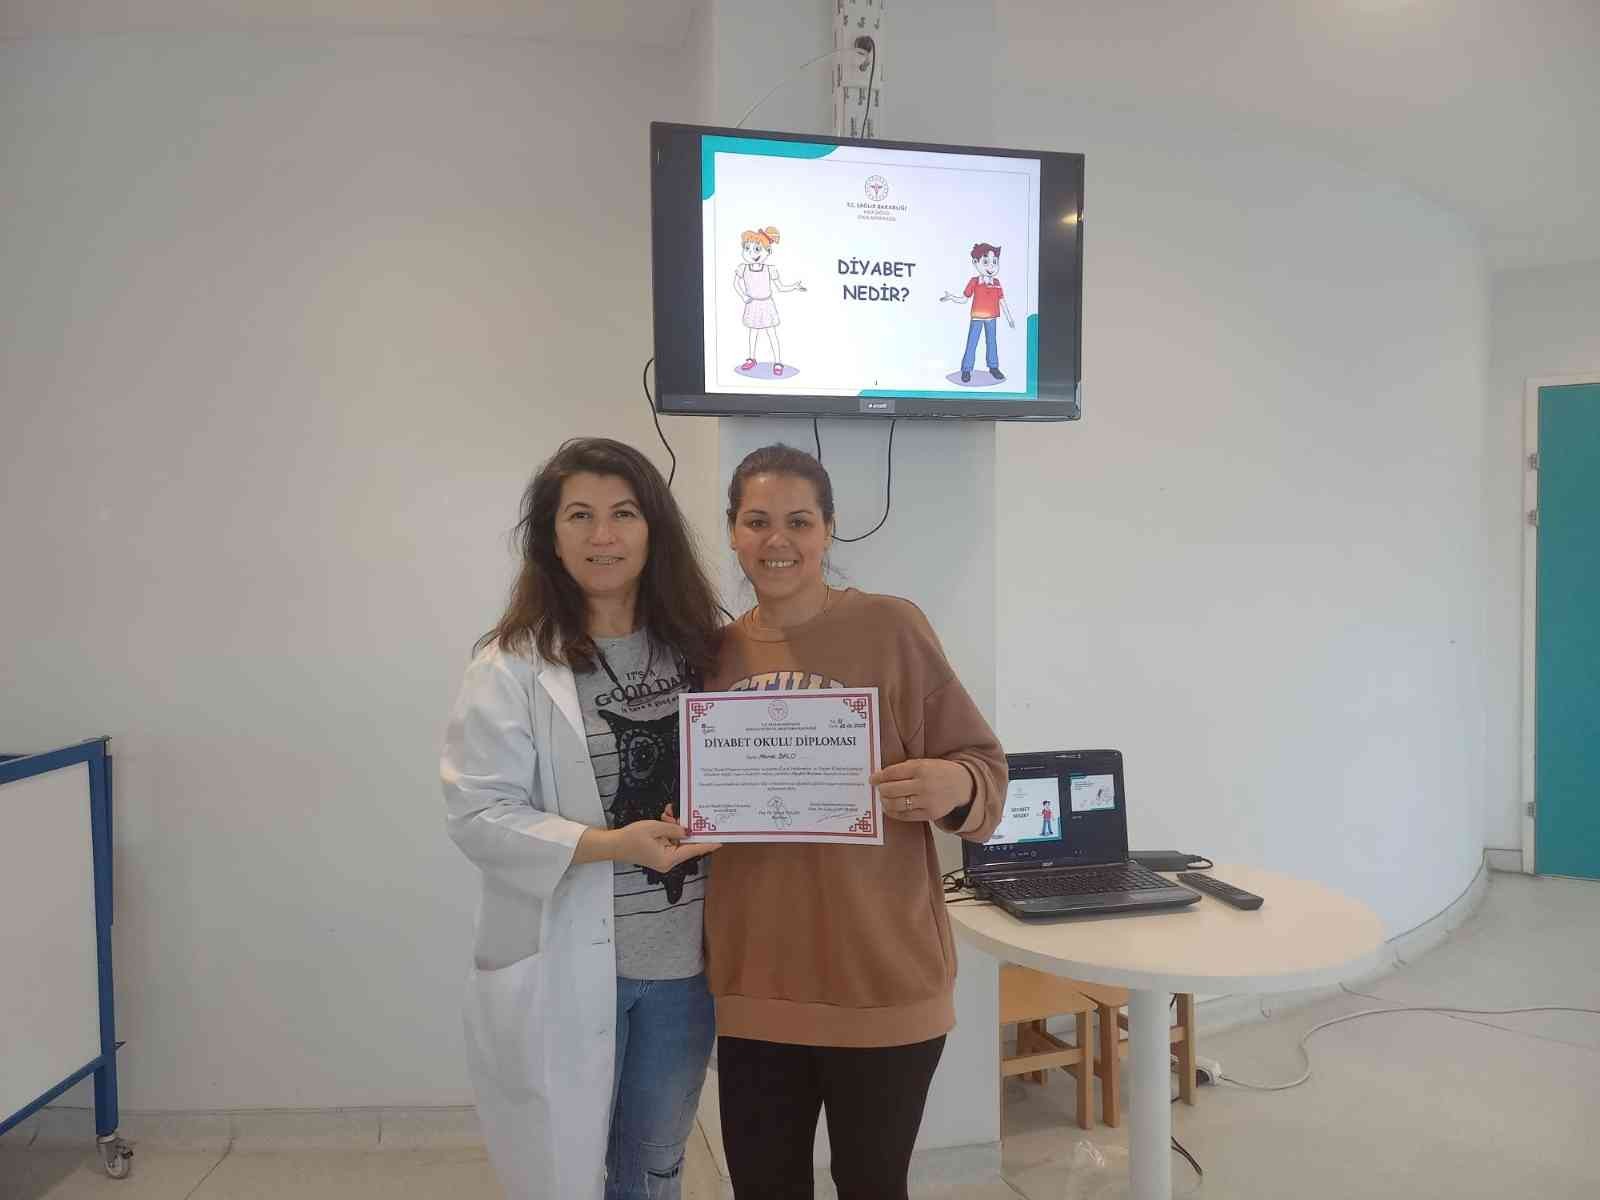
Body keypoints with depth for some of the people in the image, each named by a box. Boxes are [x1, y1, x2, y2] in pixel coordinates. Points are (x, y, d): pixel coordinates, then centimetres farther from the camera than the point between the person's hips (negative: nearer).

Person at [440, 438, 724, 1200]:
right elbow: (478, 815, -16)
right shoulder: (511, 664, -11)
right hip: (563, 969, -4)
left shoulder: (699, 646, 3)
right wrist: (614, 843, -24)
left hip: (682, 960, 4)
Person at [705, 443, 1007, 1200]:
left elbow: (982, 764, -5)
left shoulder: (890, 628, -8)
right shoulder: (719, 650, 5)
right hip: (755, 981, 4)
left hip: (881, 979, -3)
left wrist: (953, 785, -26)